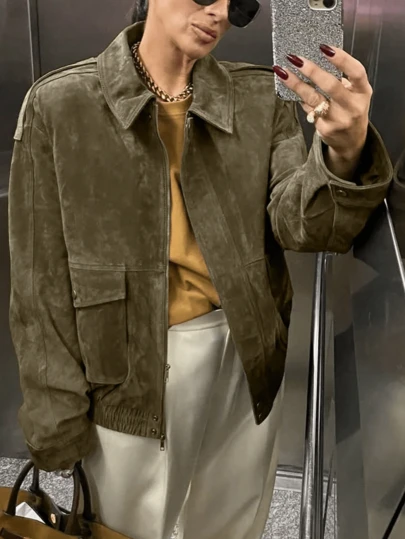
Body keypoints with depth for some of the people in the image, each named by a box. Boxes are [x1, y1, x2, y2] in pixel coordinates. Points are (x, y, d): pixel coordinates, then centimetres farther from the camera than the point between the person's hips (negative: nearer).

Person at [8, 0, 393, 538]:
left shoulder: (259, 98, 0)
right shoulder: (60, 104, -8)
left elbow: (296, 222, -12)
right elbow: (42, 277, -6)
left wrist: (345, 153, -34)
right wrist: (55, 410, -5)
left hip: (246, 353, 3)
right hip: (132, 368, -2)